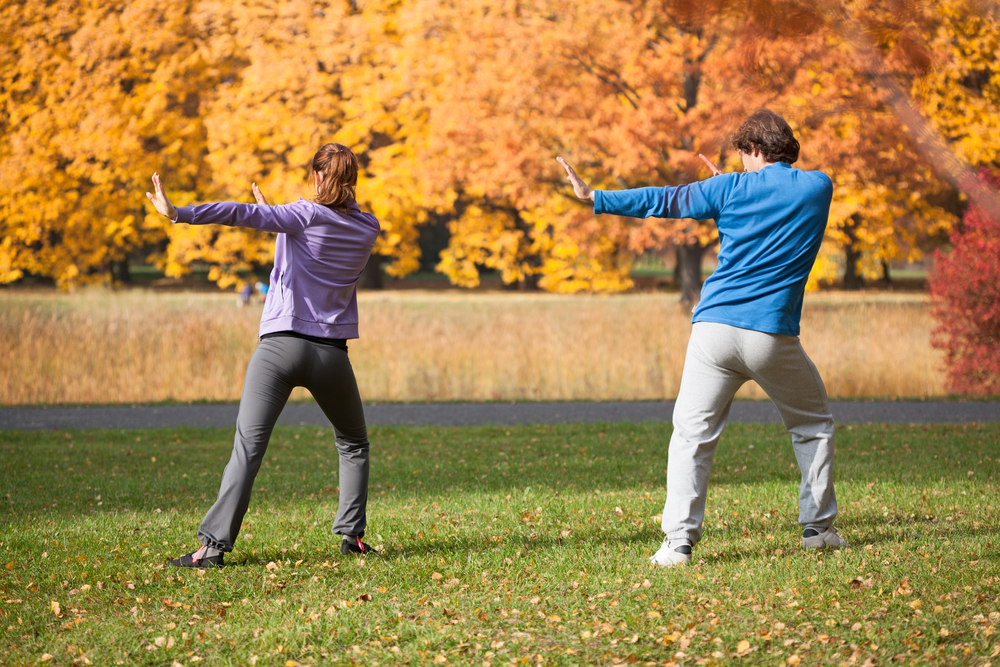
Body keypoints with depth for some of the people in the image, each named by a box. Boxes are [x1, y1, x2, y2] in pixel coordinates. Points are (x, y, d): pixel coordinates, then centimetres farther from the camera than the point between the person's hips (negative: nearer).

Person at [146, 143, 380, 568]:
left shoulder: (306, 215, -5)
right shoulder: (367, 229, 8)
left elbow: (247, 215, -19)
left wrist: (178, 213, -25)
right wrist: (279, 215, 29)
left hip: (280, 344, -3)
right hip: (331, 353, 3)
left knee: (247, 449, -7)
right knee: (353, 445, 24)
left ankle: (214, 544, -16)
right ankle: (352, 533, 16)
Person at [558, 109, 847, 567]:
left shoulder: (732, 189, 4)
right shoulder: (819, 188, 7)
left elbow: (665, 201, 10)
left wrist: (595, 198, 19)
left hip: (714, 329, 0)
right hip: (773, 336, 1)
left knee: (692, 435, 2)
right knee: (813, 425, 21)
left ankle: (678, 541, -11)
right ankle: (818, 527, 19)